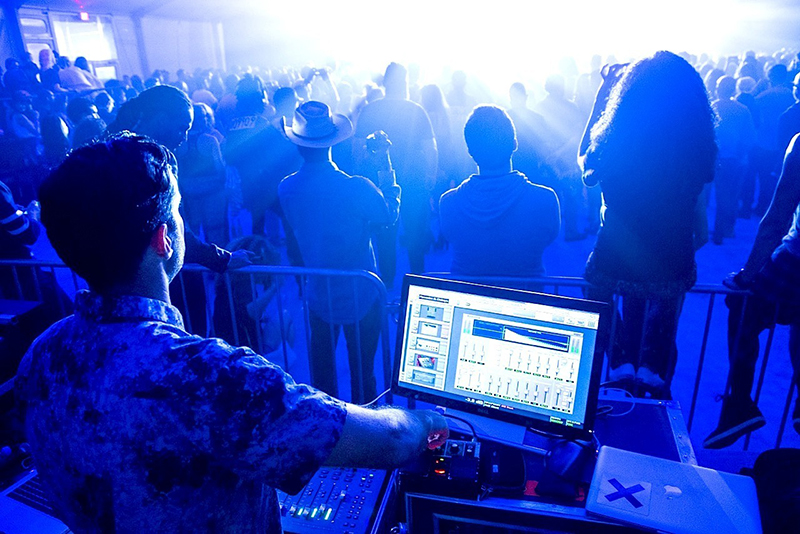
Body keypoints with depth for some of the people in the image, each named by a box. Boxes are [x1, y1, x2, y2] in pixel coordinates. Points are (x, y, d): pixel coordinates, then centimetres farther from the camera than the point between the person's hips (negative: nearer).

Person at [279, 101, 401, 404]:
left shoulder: (286, 189, -12)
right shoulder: (356, 188, -25)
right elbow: (390, 215, -5)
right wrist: (385, 166, 2)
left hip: (319, 297, 3)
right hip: (361, 296, -3)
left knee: (322, 371, 20)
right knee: (362, 371, 15)